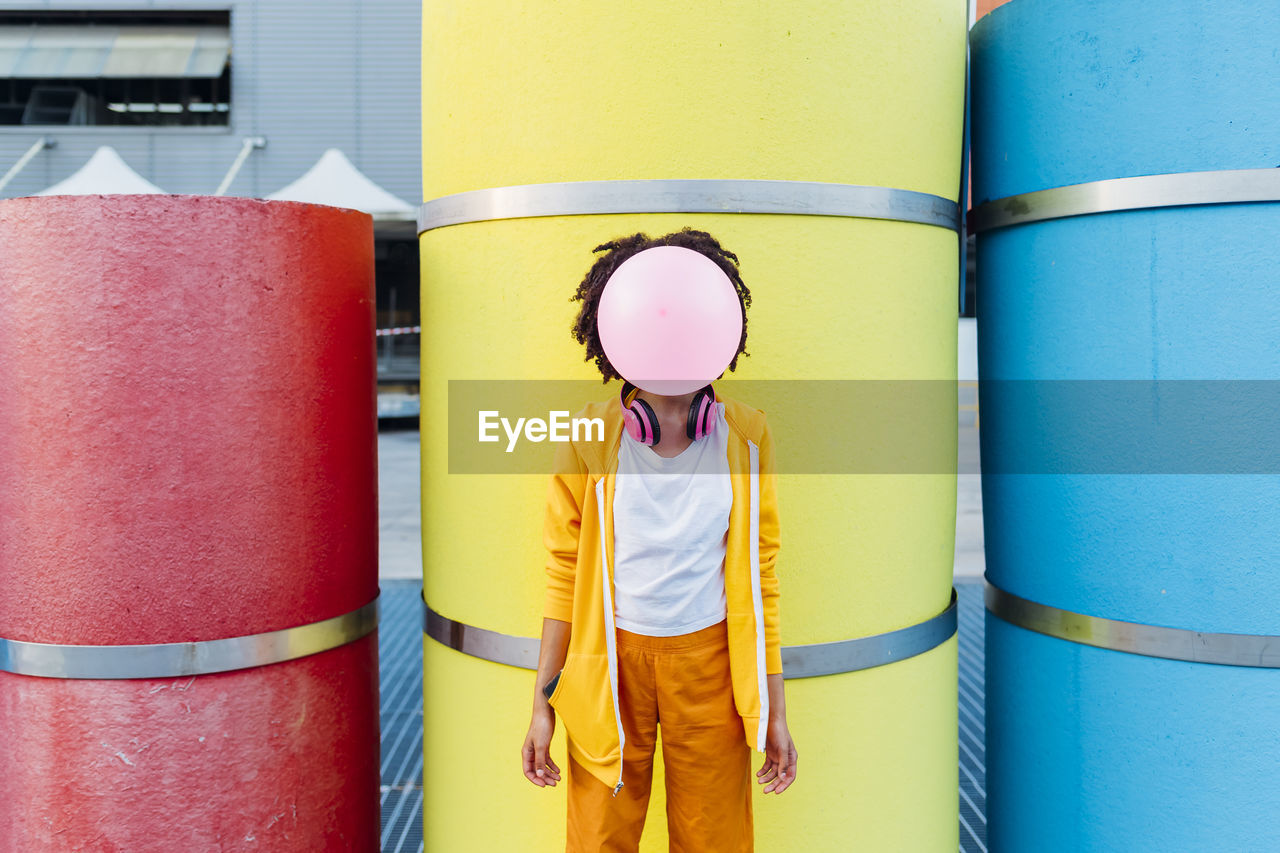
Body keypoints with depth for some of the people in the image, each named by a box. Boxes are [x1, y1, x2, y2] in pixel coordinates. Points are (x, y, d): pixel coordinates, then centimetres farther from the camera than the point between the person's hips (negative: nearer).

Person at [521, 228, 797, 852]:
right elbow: (564, 571, 0)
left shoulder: (746, 436, -5)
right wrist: (542, 704, 2)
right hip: (610, 662, 0)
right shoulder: (590, 436, -8)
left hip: (709, 664, 1)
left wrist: (774, 707, 4)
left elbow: (759, 576, 2)